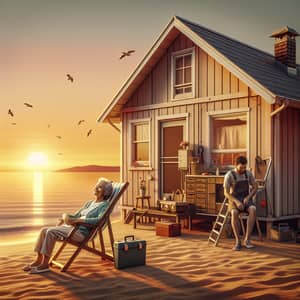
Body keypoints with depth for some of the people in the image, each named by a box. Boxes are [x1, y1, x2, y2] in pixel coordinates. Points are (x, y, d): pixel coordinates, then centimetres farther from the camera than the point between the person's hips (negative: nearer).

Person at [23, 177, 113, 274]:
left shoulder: (104, 205, -1)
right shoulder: (89, 203, 22)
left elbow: (99, 220, -20)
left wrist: (79, 220, -24)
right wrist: (65, 217, 3)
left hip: (82, 232, -8)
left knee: (51, 232, -24)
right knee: (44, 230, -9)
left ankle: (44, 264, -16)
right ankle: (38, 259, -5)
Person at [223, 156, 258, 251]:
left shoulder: (248, 173, 4)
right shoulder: (229, 175, -9)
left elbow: (255, 187, 6)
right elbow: (226, 193, -13)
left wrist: (247, 198, -12)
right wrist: (237, 201, -28)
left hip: (246, 199, 3)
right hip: (234, 200, -2)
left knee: (253, 210, -34)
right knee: (234, 213, -38)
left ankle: (247, 239, -28)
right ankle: (238, 241, -29)